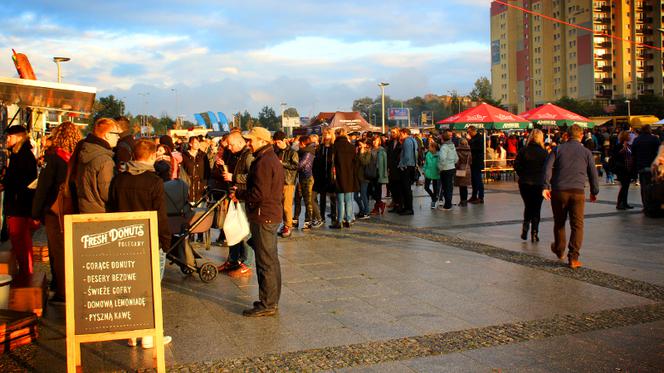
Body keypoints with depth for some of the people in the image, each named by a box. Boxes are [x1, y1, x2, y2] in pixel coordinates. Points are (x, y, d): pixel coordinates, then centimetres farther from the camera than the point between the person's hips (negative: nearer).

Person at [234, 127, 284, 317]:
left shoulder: (263, 162, -17)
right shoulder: (273, 159, 17)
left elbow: (259, 193, -24)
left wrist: (238, 194, -9)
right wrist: (242, 192, 11)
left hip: (263, 217, -11)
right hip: (272, 214, 11)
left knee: (265, 262, -5)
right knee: (271, 260, 15)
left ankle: (267, 304, 0)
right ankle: (272, 301, 24)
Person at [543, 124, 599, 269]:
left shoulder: (558, 149, 7)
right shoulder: (586, 152, 9)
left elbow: (548, 167, -5)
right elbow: (593, 173, 11)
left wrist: (546, 187, -8)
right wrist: (594, 192, 22)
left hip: (559, 191, 1)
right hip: (577, 191, -1)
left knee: (559, 222, 18)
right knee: (577, 225, 1)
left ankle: (559, 250, 35)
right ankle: (573, 257, -8)